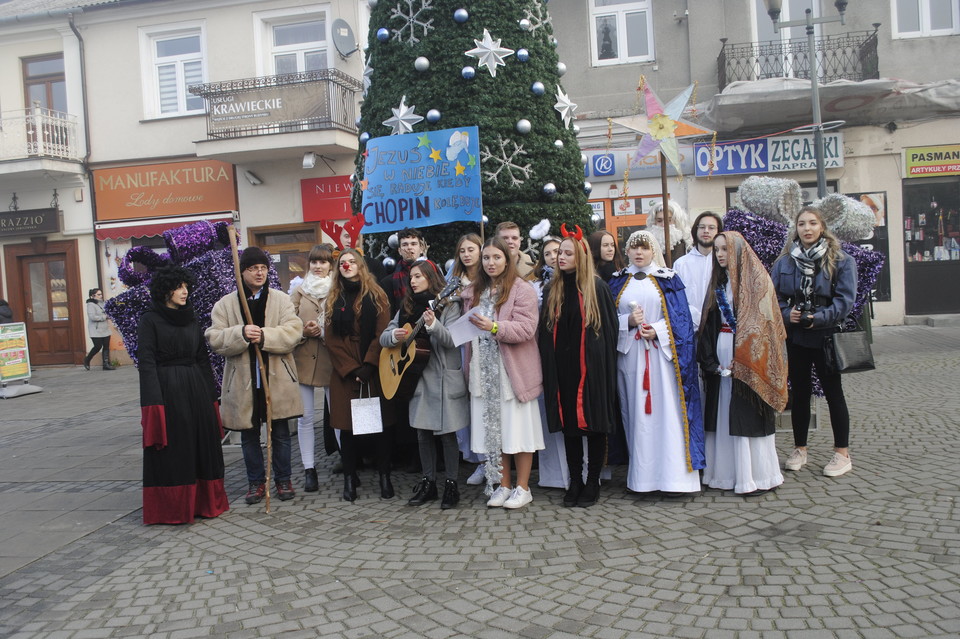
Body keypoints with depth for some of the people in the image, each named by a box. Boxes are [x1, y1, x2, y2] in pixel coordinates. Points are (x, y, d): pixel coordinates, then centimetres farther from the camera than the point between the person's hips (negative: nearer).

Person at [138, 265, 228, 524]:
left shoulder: (191, 318, 11)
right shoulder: (150, 320, -4)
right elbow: (146, 362, -10)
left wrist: (211, 394, 9)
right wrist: (154, 402, -18)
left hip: (196, 389, 5)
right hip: (167, 389, -5)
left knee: (202, 445, 9)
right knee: (172, 450, 1)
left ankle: (203, 502, 22)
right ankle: (172, 508, 13)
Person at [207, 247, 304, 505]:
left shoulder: (281, 299, 2)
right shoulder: (224, 304, 3)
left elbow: (294, 331, -11)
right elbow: (215, 340, -6)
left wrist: (264, 336, -25)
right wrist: (241, 334, -24)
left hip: (277, 379, -1)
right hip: (243, 382, 1)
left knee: (280, 433, 9)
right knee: (249, 435, 11)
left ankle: (283, 480, 24)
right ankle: (256, 482, 26)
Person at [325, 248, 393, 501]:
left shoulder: (376, 295, 6)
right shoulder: (334, 299, 12)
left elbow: (382, 334, -3)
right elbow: (331, 339, 4)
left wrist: (368, 366, -13)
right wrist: (351, 369, -7)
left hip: (374, 370, -2)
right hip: (343, 373, 2)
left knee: (379, 423, 0)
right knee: (346, 426, 3)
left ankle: (384, 476, 9)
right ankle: (350, 478, 12)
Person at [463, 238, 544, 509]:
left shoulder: (522, 290, -5)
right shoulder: (473, 292, 14)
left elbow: (526, 329, -14)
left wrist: (495, 327, -26)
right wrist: (469, 367, 14)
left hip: (512, 370, -5)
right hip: (484, 371, 5)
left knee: (517, 427, 0)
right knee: (492, 428, 8)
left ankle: (522, 488, 12)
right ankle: (503, 486, 19)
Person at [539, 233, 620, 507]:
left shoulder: (597, 288, -2)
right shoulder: (552, 290, 9)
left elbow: (610, 328, -2)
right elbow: (545, 331, 10)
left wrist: (606, 365, -8)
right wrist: (548, 366, 2)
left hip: (591, 367, -3)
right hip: (561, 368, 4)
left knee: (594, 422, 2)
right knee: (569, 423, 8)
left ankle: (593, 481, 14)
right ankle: (575, 480, 18)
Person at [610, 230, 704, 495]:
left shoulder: (668, 280, 6)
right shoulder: (618, 282, 13)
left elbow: (680, 317, 1)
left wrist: (657, 330, -14)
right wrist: (628, 321, -10)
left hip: (662, 353, -2)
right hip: (629, 354, 2)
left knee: (667, 411, -6)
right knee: (636, 413, 3)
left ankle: (674, 475, -3)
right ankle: (641, 475, 9)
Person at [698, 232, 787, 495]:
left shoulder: (756, 280, -4)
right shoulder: (719, 282, 15)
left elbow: (762, 321, -12)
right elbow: (709, 324, 11)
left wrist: (741, 360, -18)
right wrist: (711, 360, -1)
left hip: (748, 355, -6)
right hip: (722, 357, 6)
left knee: (748, 415, -5)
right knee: (724, 414, 6)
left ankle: (758, 476, 4)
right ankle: (728, 473, 13)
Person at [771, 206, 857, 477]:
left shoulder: (841, 261, -3)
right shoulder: (784, 262, 5)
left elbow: (845, 300, -10)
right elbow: (774, 297, 3)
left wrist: (818, 318, -21)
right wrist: (787, 314, -16)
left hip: (826, 336, -3)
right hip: (795, 338, 3)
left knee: (833, 393, 5)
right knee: (799, 392, 11)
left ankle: (842, 453, 16)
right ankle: (799, 449, 23)